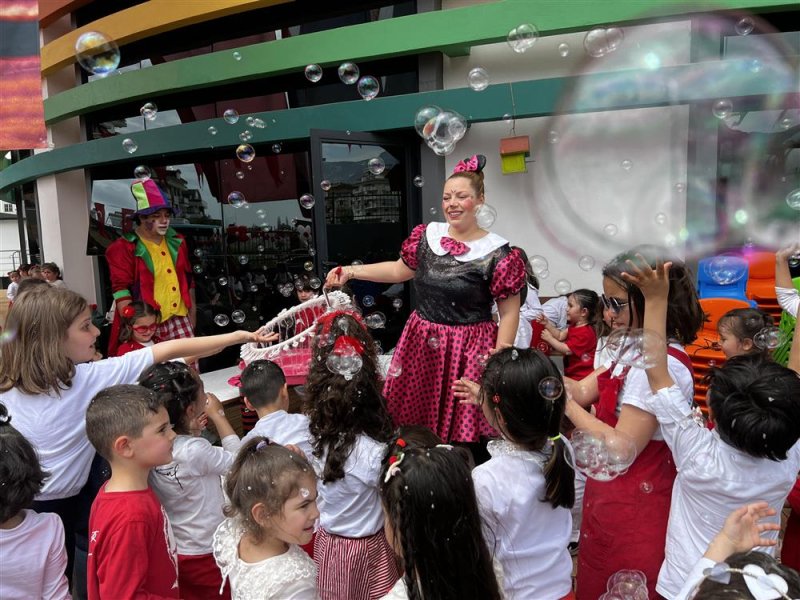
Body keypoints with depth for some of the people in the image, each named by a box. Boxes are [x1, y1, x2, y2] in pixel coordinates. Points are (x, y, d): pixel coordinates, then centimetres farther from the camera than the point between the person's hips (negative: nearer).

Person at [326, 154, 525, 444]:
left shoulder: (497, 253, -11)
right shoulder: (427, 235, 3)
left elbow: (509, 312, -8)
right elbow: (400, 270, 18)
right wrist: (352, 271, 11)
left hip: (469, 353, -4)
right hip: (421, 345, 5)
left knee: (463, 427, 4)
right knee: (413, 421, 14)